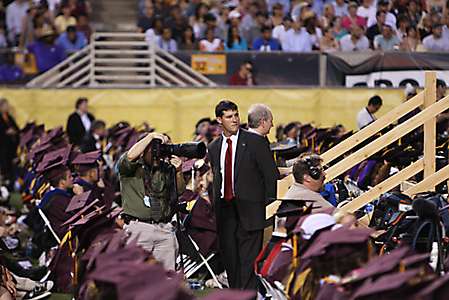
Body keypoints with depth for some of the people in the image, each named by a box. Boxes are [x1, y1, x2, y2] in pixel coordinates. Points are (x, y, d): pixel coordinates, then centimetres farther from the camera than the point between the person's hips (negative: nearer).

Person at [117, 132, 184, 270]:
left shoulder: (165, 168, 13)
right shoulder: (132, 167, 3)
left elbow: (179, 191, 11)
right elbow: (130, 157, -19)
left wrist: (179, 172, -8)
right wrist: (151, 136, -13)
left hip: (164, 229, 4)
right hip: (138, 227, -4)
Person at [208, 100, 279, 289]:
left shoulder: (255, 142, -3)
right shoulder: (214, 148, 13)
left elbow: (272, 176, -3)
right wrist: (216, 208, 13)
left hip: (249, 210, -5)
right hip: (225, 213, 5)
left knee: (249, 260, -9)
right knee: (229, 259, 8)